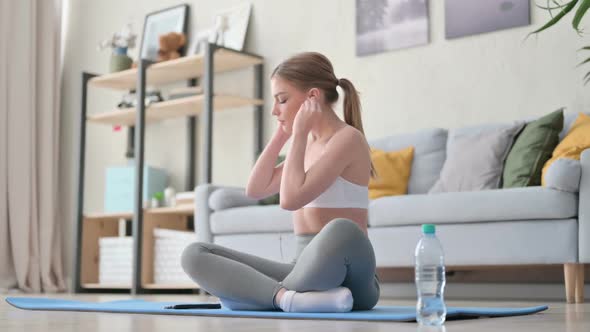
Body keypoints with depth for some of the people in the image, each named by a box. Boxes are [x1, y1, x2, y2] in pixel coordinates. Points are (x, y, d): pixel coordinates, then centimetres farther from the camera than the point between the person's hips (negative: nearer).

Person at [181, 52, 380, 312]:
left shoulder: (348, 138, -10)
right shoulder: (309, 143, 17)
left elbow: (291, 198, -21)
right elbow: (256, 190, 13)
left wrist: (299, 134, -12)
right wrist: (281, 135, 11)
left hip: (347, 276, -8)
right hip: (306, 270, 8)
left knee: (342, 231, -44)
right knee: (194, 254, -7)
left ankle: (280, 295, -23)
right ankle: (292, 296, -26)